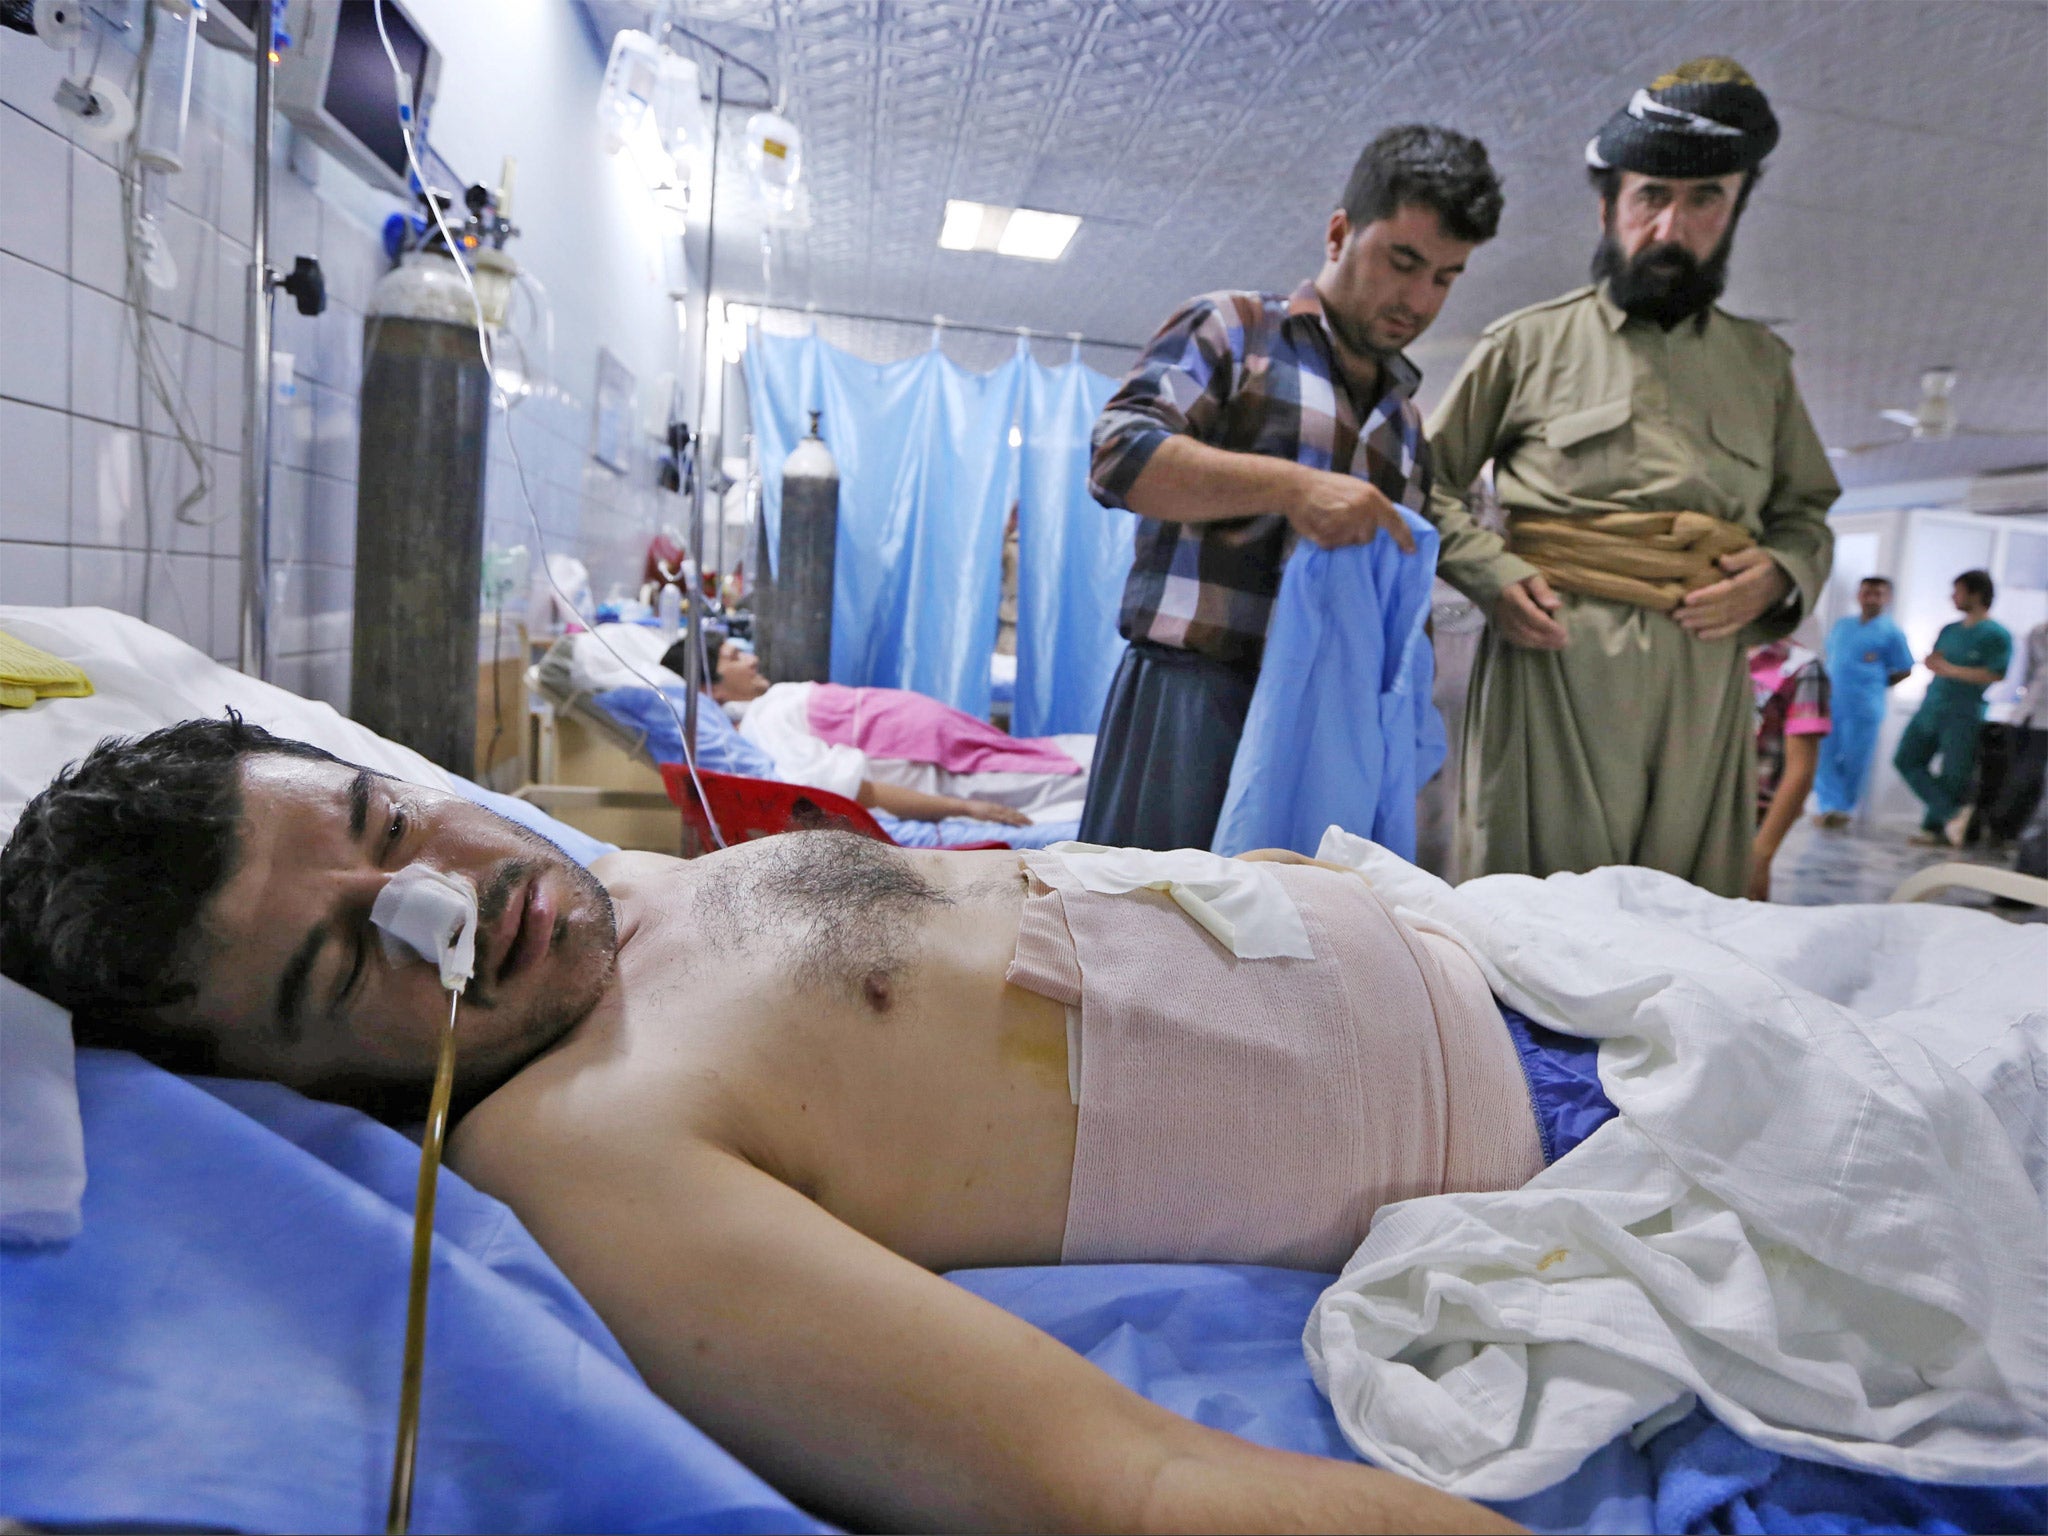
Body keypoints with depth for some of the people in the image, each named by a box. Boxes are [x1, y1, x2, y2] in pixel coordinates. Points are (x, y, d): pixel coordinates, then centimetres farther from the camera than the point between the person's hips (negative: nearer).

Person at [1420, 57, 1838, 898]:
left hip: (1705, 679, 4)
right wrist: (1492, 574, -7)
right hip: (1554, 660, -3)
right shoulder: (1529, 343, 10)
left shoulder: (1762, 364, 21)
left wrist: (1782, 573, 3)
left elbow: (1807, 508, 26)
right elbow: (1425, 481, 10)